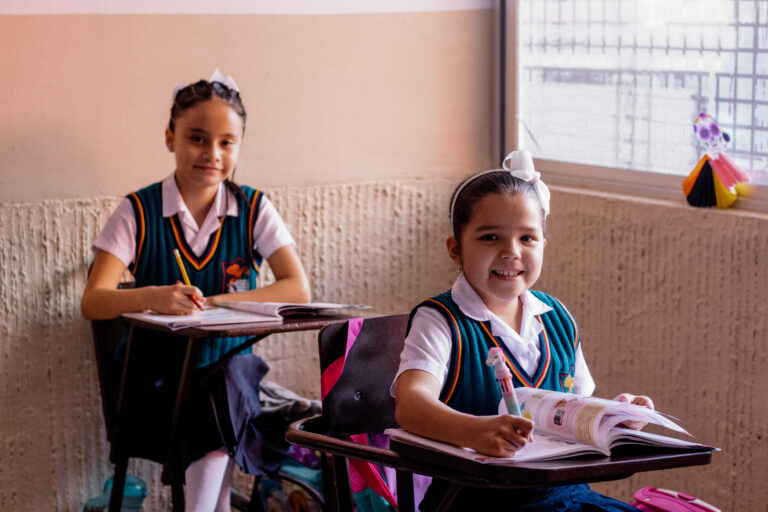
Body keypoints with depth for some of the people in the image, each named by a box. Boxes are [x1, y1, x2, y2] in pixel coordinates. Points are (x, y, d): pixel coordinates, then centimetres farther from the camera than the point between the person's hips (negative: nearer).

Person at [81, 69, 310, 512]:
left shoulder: (253, 210, 4)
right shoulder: (139, 212, -1)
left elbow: (298, 291, -7)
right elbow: (93, 302, -10)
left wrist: (214, 301, -18)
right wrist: (153, 297, -31)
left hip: (232, 370, 2)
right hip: (160, 378, -1)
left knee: (226, 386, -32)